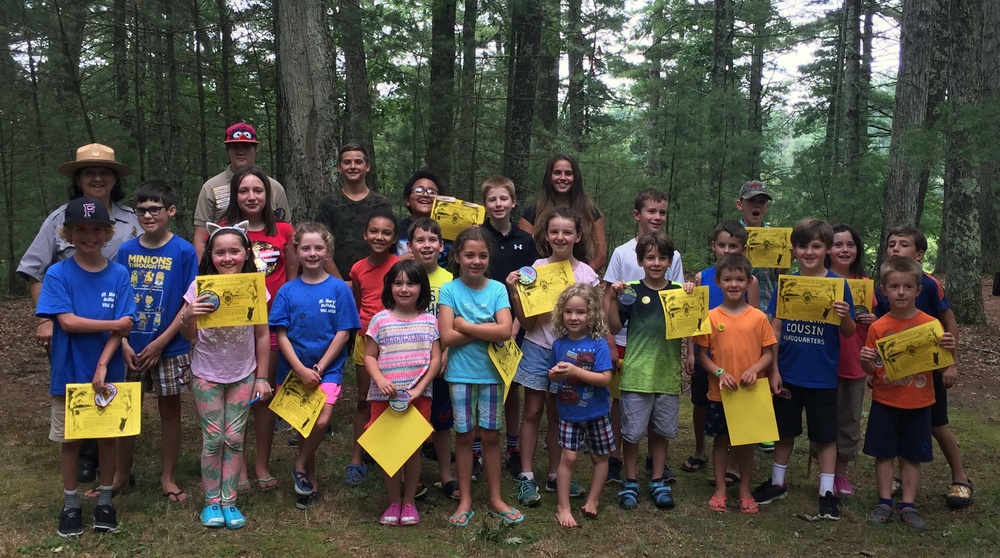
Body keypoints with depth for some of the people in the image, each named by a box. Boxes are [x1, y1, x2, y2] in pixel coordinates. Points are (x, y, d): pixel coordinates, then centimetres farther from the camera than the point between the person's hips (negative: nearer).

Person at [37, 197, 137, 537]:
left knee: (107, 436, 11)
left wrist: (102, 366, -18)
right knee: (70, 440, 11)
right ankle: (70, 505, 27)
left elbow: (122, 329, -9)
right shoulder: (57, 274, -8)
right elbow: (67, 321, -16)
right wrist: (114, 324, -13)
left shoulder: (119, 275, -4)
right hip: (69, 374, -1)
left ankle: (105, 502, 27)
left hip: (108, 372, 1)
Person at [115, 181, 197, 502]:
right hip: (131, 348, 3)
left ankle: (168, 478, 22)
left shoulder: (184, 251, -8)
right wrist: (124, 343, -8)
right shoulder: (127, 250, 1)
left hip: (170, 349, -3)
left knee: (169, 410, 9)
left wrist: (160, 343, -13)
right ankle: (121, 474, 29)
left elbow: (189, 303, -9)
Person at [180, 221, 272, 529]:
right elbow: (189, 336, -3)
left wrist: (262, 377, 0)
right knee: (213, 439, 2)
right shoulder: (200, 288, -9)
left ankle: (229, 500, 17)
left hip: (243, 374, 1)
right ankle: (212, 501, 17)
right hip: (207, 374, 0)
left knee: (234, 438, 4)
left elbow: (263, 336, -1)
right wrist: (188, 316, -25)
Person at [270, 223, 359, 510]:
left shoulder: (339, 289, -4)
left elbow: (343, 333, -6)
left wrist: (319, 368, -11)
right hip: (294, 369, 2)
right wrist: (301, 370, -14)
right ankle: (311, 479, 27)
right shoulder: (287, 291, 0)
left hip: (328, 368, -2)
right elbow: (281, 335, -3)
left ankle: (300, 466, 9)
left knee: (321, 422, -17)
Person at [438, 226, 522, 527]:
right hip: (461, 374, -1)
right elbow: (447, 337, -14)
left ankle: (496, 499, 22)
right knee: (464, 435, 7)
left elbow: (505, 331, -15)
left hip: (491, 372, 1)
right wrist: (486, 330, -14)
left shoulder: (497, 289, -1)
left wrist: (464, 325, -14)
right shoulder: (449, 290, -5)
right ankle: (465, 500, 20)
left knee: (490, 435, 9)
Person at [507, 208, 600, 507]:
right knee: (533, 411, 3)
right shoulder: (535, 269, -5)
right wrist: (513, 292, -17)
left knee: (558, 414, 12)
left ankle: (554, 475, 24)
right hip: (538, 347, -1)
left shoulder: (587, 275, -3)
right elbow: (526, 321, -6)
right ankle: (526, 476, 13)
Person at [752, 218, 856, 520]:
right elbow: (775, 330, 0)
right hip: (788, 373, 2)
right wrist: (774, 371, -4)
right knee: (785, 430, 15)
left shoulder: (838, 285, -6)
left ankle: (827, 492, 21)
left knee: (825, 435, 8)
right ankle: (777, 482, 30)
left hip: (822, 376, -2)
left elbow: (849, 332, -4)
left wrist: (845, 316, -26)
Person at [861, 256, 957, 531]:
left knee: (912, 456, 9)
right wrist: (865, 361, -22)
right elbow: (872, 370, 0)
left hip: (918, 404, 0)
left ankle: (908, 506, 20)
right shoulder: (878, 327, -5)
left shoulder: (930, 324, -5)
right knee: (884, 454, 6)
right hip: (885, 402, 0)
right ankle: (884, 503, 19)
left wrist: (949, 348, -20)